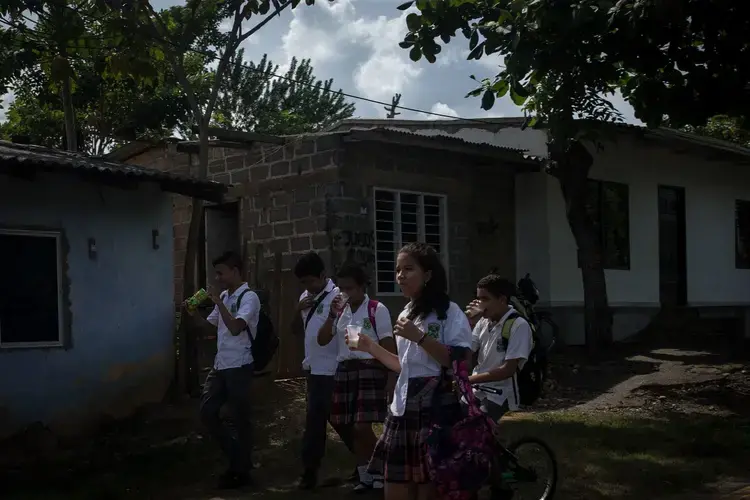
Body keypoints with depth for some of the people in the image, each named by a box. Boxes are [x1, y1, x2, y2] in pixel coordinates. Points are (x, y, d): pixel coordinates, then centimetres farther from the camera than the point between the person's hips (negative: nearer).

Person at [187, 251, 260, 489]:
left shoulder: (249, 297, -12)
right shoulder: (224, 297, 12)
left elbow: (236, 328, -26)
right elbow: (210, 326, 22)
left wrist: (218, 301, -24)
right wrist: (195, 314, 4)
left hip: (239, 366, -8)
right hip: (220, 365, 8)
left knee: (241, 418, 1)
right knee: (207, 412, 8)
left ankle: (242, 471, 13)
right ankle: (237, 456, 23)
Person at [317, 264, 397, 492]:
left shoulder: (377, 309, -6)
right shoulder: (340, 310, 11)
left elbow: (388, 345, -7)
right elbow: (322, 340, 6)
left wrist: (391, 376, -12)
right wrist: (332, 315, -6)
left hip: (370, 369, -6)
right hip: (345, 370, 6)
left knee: (362, 426, -11)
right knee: (353, 428, 8)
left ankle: (379, 470, 10)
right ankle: (365, 477, 18)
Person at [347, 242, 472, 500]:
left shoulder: (450, 312, -7)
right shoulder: (406, 314, 16)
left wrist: (420, 337, -21)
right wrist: (371, 348, 14)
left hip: (435, 413, -7)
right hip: (403, 411, 7)